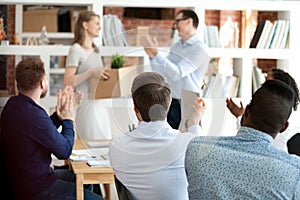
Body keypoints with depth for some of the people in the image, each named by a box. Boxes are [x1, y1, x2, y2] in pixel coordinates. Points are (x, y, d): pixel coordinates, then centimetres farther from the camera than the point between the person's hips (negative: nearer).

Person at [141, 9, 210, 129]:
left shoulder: (199, 49, -11)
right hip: (170, 102, 7)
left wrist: (155, 52, -21)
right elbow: (162, 74, 12)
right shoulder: (176, 46, 13)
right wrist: (151, 55, -4)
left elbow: (177, 73, -21)